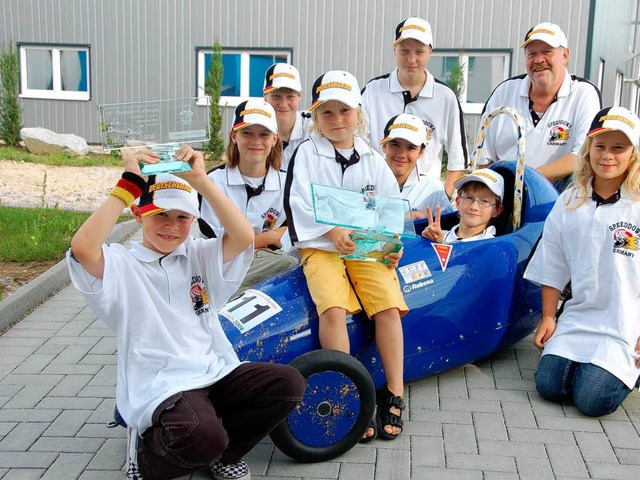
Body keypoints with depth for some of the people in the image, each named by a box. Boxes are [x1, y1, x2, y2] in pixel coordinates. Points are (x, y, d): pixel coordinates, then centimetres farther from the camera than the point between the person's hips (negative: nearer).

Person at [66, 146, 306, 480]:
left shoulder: (199, 255, 13)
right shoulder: (122, 264, 1)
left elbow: (243, 236, -6)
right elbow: (82, 248, -23)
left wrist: (200, 179, -11)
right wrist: (129, 184, -18)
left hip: (218, 374, 6)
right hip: (162, 389, -5)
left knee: (289, 383, -18)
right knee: (202, 436, -35)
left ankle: (223, 452, 4)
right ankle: (151, 452, 2)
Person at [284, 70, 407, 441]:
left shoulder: (373, 159, 16)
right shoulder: (307, 153, 7)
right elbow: (299, 204, -5)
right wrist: (333, 232, -18)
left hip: (368, 249, 3)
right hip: (320, 247, -2)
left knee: (389, 307, -19)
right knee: (333, 309, -27)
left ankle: (395, 394, -11)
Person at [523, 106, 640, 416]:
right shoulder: (569, 202, 6)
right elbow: (552, 267, 11)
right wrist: (548, 317, 8)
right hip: (577, 317, 5)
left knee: (592, 400, -15)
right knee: (548, 385, -7)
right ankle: (588, 360, 21)